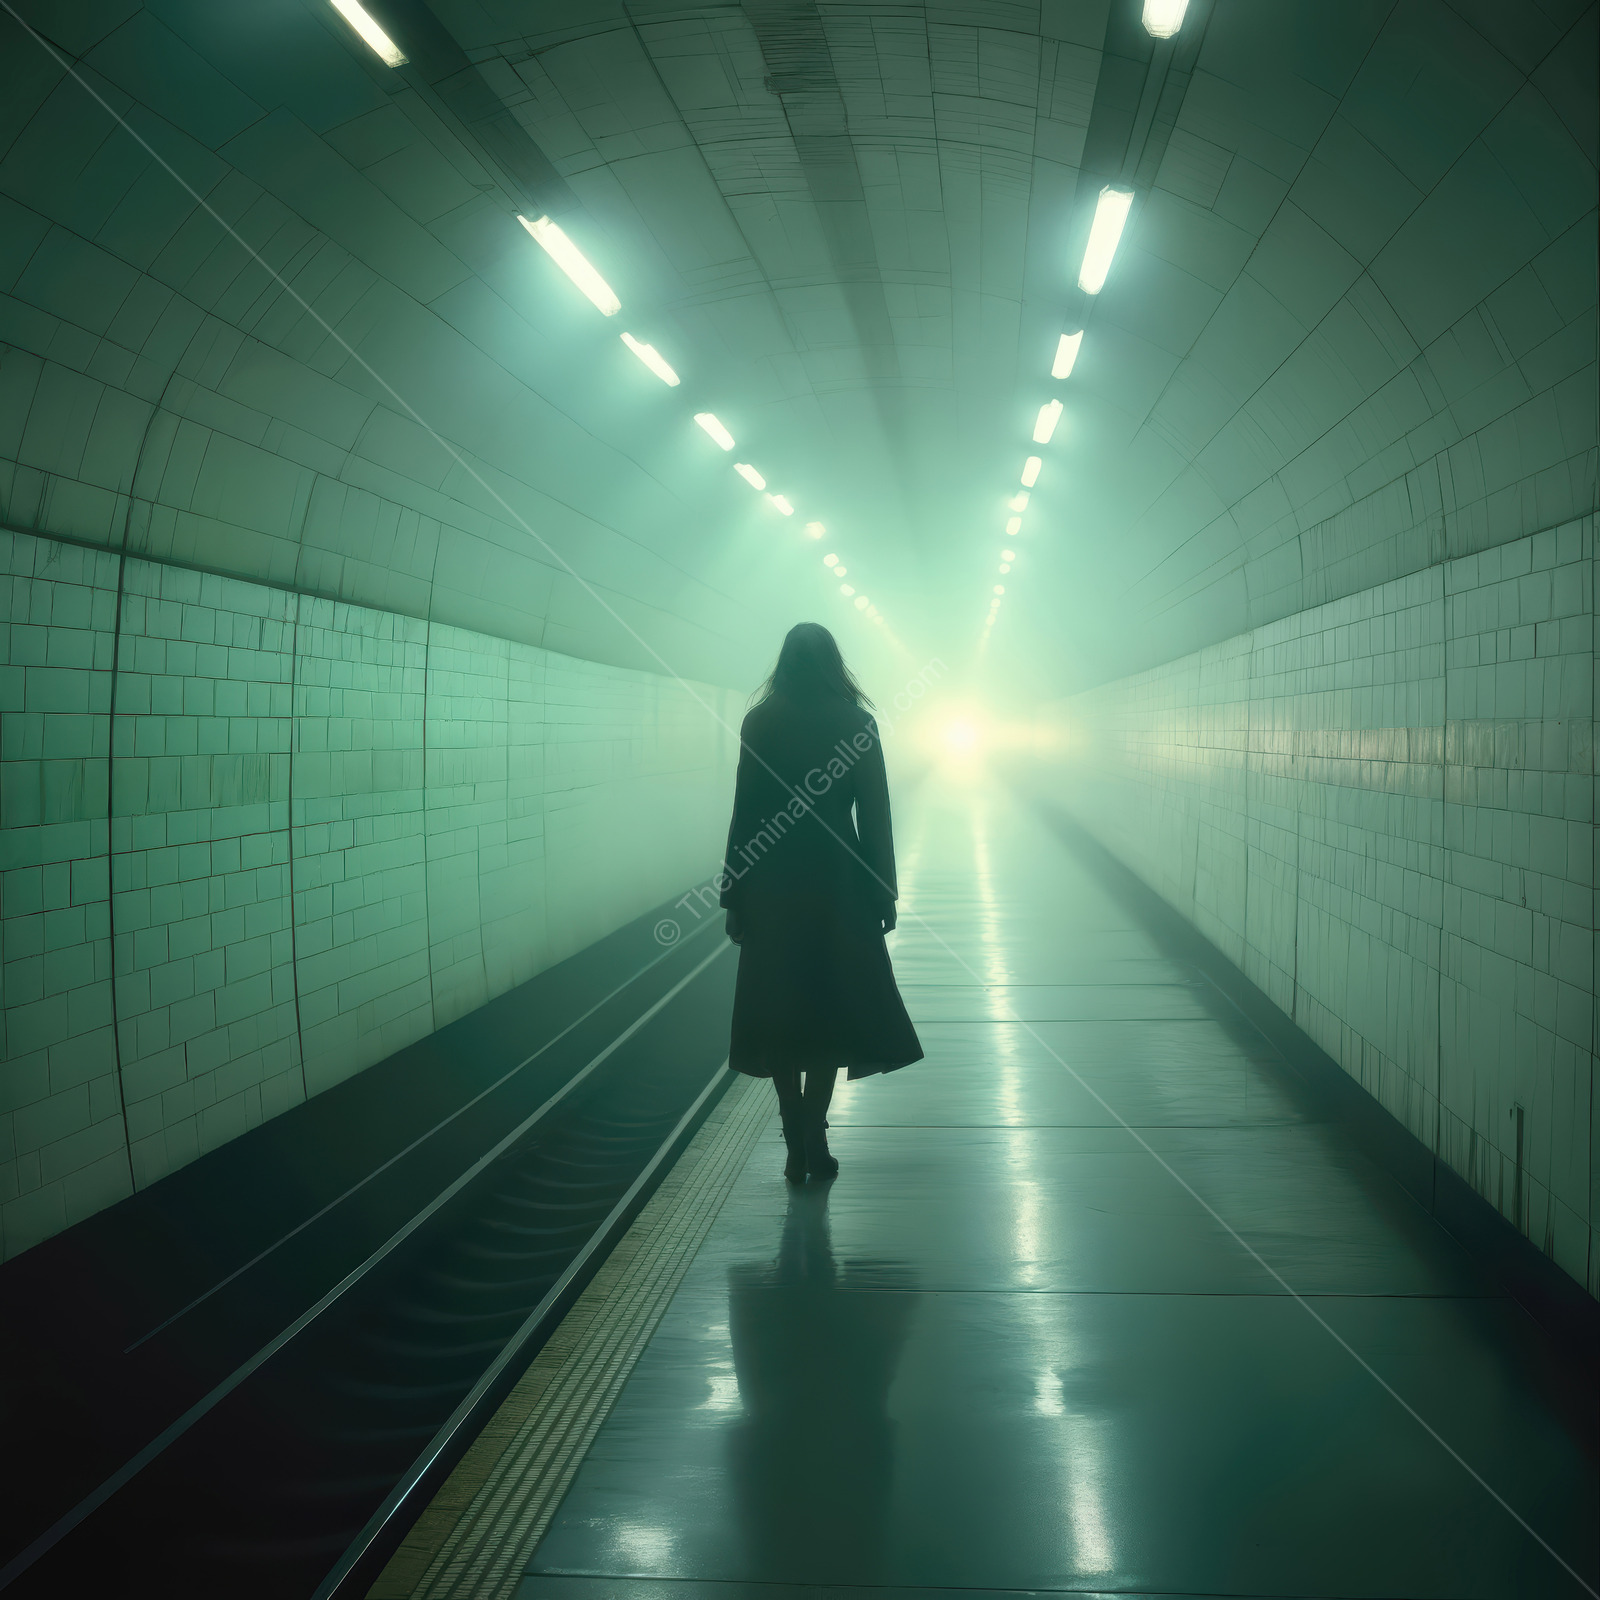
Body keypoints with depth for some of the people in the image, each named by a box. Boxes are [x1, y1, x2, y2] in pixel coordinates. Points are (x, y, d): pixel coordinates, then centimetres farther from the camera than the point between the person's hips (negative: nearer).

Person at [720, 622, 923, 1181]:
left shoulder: (760, 723, -2)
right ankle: (814, 1143, 5)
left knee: (778, 1015, 7)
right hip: (838, 884, 0)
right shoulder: (855, 722, -2)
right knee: (830, 1010, 10)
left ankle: (797, 1151, 6)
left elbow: (745, 813, -3)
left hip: (771, 887, 0)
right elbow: (874, 816, -2)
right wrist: (883, 893, 4)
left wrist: (736, 895, 2)